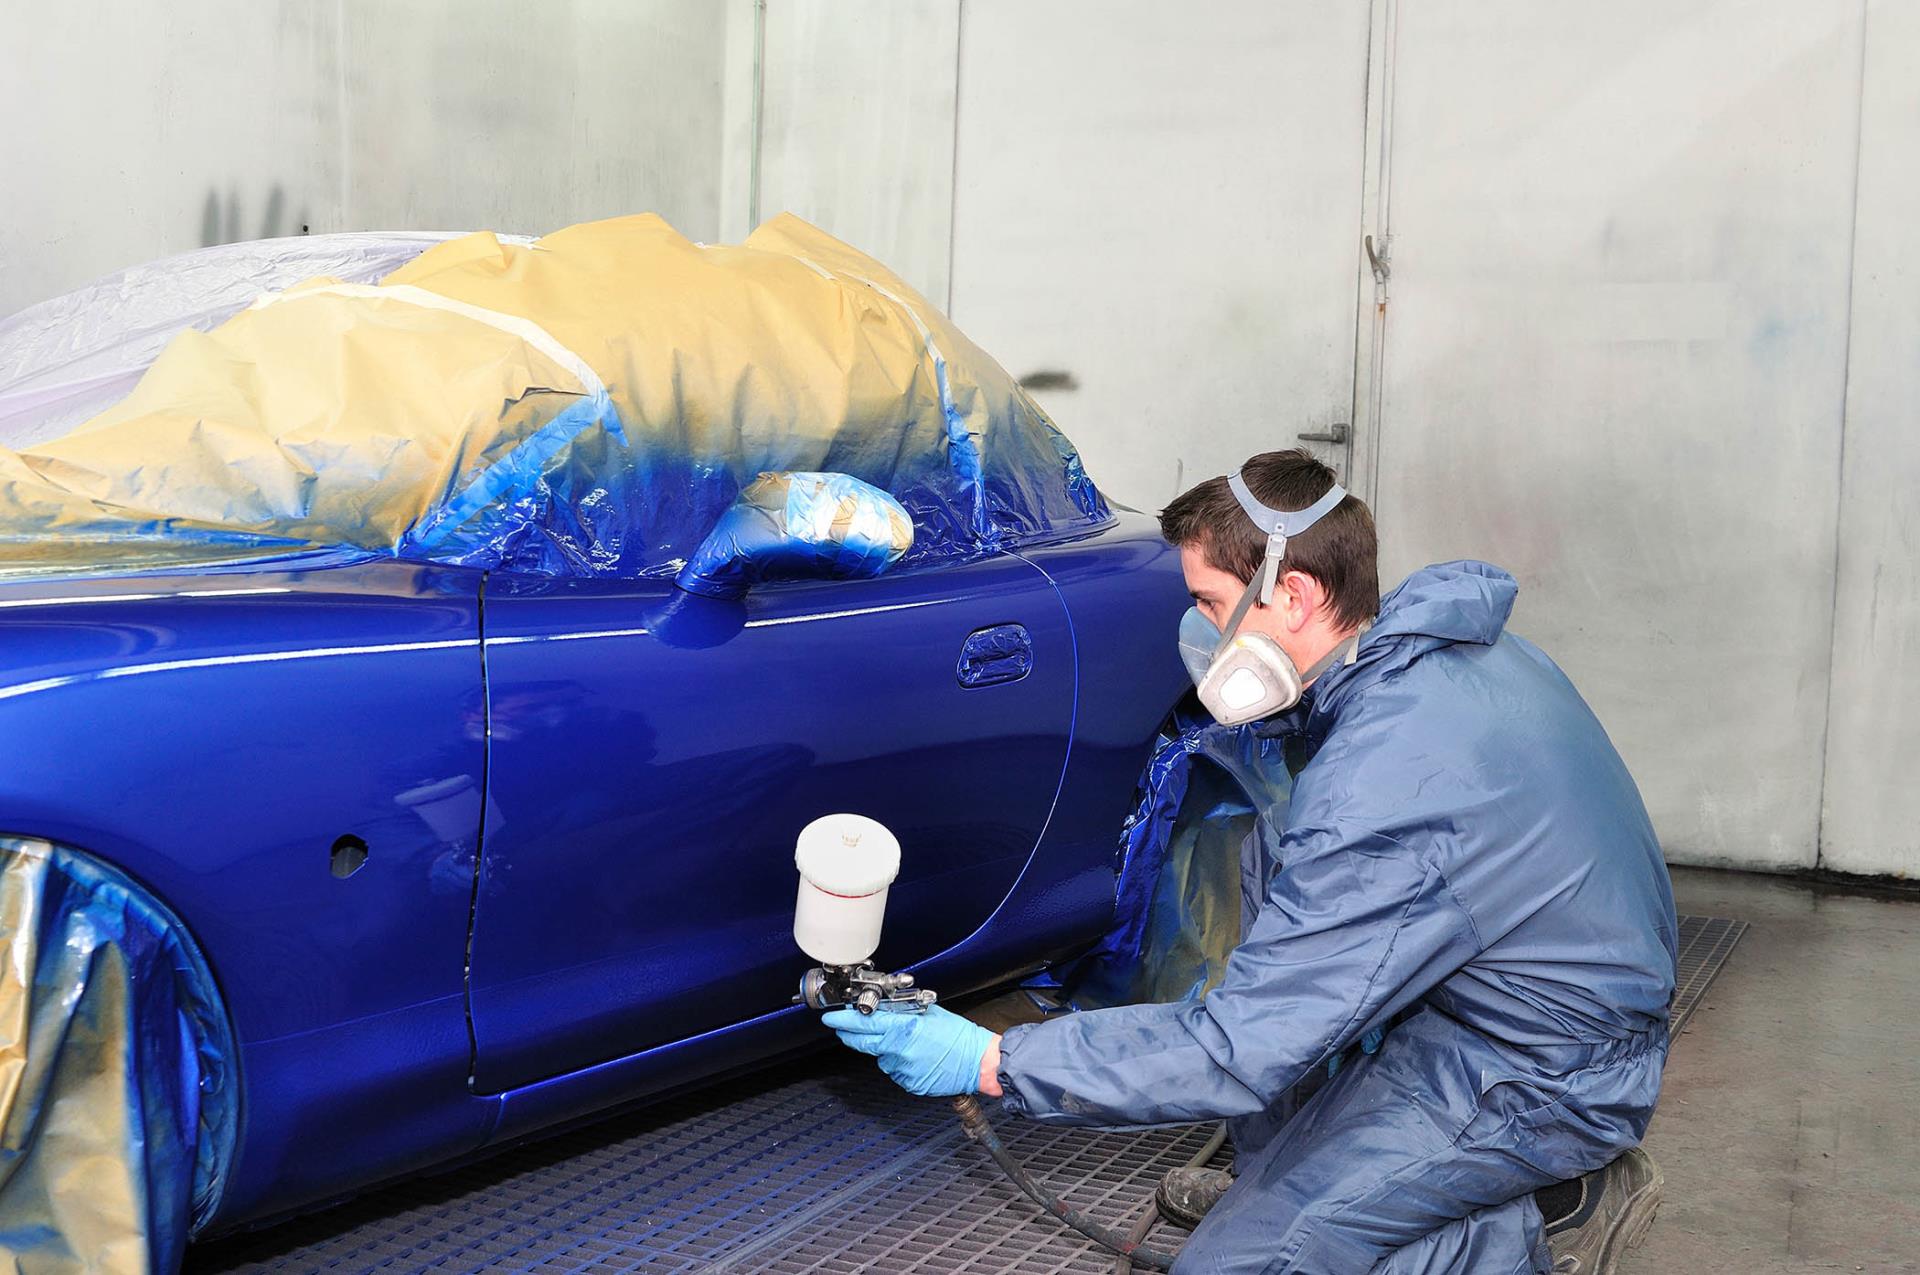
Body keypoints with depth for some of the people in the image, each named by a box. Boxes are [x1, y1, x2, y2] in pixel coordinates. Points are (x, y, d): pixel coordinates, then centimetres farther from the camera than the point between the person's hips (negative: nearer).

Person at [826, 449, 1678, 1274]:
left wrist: (989, 1063, -23)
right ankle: (1289, 1176, 18)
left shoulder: (1381, 798, -31)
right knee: (1272, 846, 16)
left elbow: (1233, 1054, -29)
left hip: (1538, 1080, -10)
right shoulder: (1463, 645, -2)